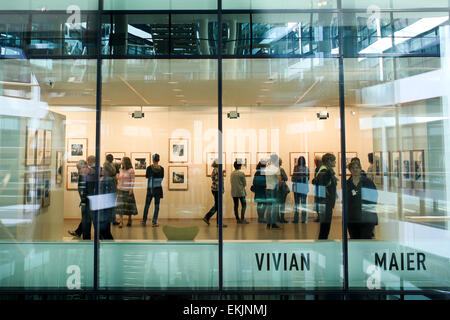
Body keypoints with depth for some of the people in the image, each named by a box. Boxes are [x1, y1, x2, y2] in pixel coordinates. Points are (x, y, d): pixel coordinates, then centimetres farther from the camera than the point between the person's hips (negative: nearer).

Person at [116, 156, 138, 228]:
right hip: (120, 190, 4)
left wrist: (131, 189, -14)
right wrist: (118, 187, 10)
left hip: (128, 190, -4)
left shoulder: (131, 170, -6)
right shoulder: (121, 170, 10)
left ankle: (129, 220, 23)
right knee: (120, 205, -4)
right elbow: (119, 180, 15)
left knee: (129, 205, 6)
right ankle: (121, 221, -2)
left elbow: (132, 180, -8)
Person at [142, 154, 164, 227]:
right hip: (158, 188, 0)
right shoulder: (161, 168, -5)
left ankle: (144, 221, 24)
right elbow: (162, 177, 6)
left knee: (147, 205, 12)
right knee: (156, 205, 5)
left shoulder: (149, 167, -9)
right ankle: (154, 222, 5)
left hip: (150, 188, 0)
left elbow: (146, 176, 4)